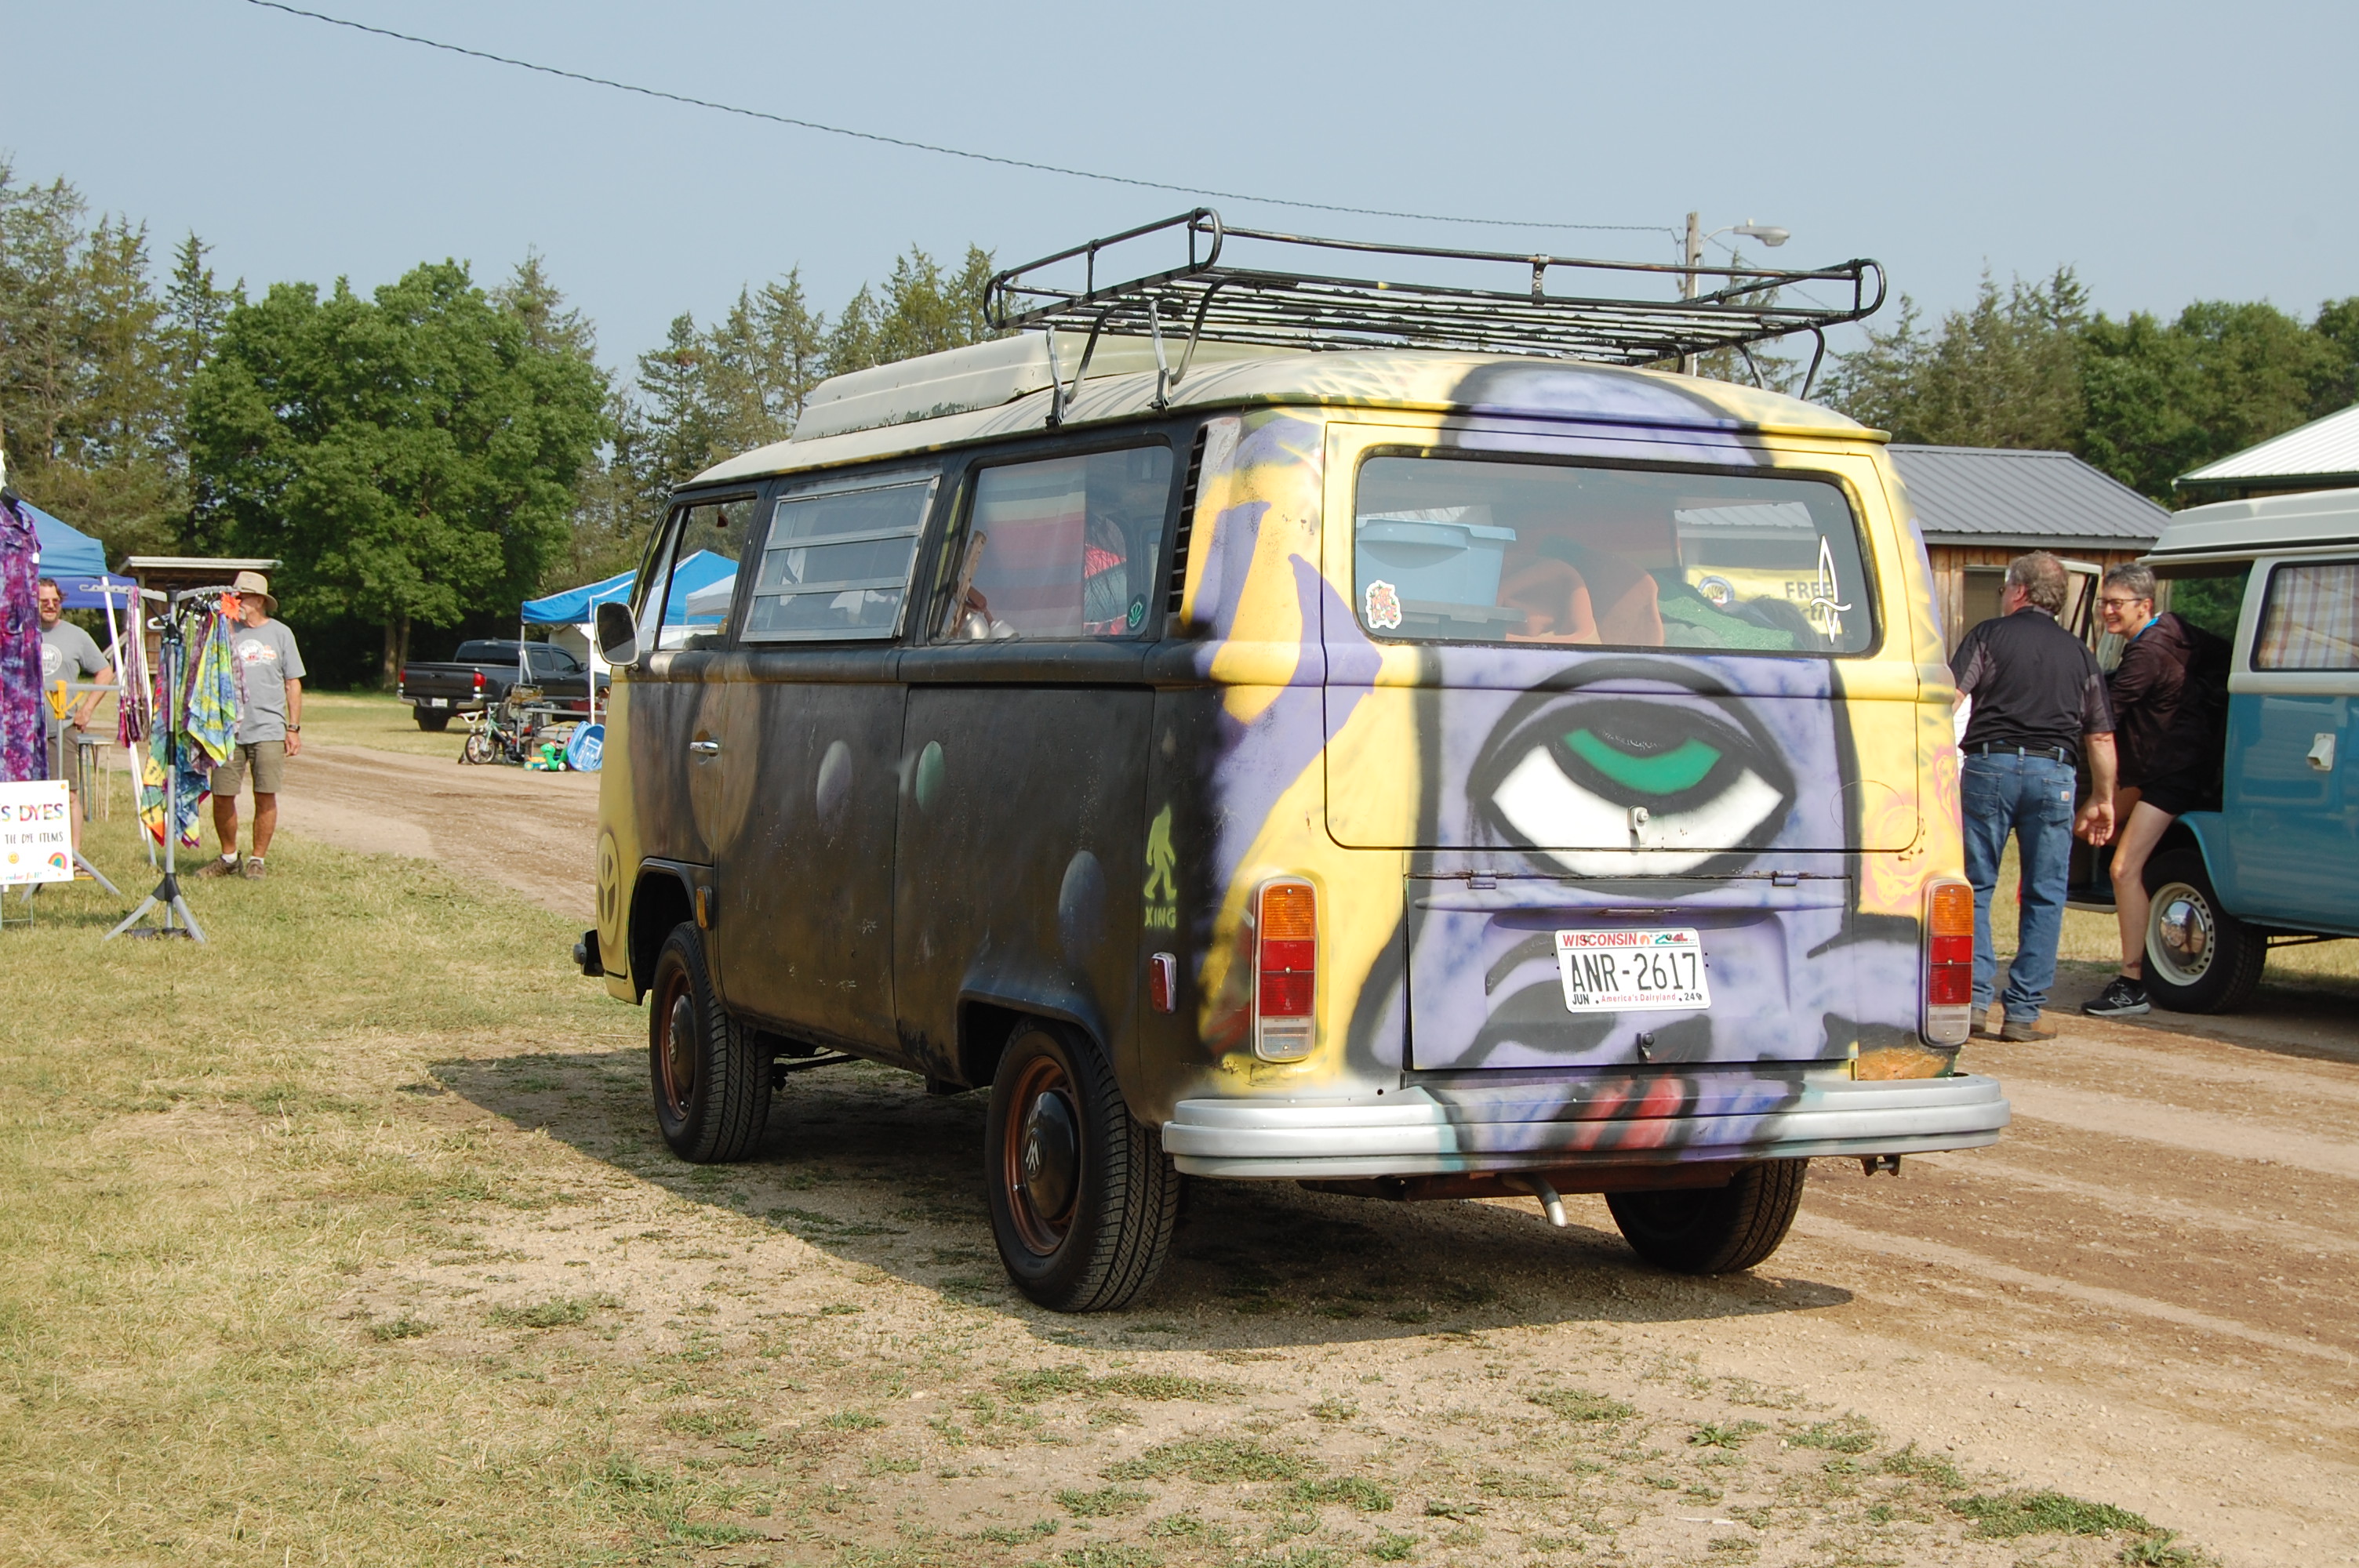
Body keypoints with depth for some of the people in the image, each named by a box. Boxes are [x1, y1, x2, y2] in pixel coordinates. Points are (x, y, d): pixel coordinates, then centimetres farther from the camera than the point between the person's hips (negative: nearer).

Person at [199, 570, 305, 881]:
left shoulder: (280, 634, 7)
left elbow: (293, 684, 9)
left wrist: (293, 728, 4)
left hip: (268, 730, -1)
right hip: (227, 728, 1)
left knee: (266, 797, -1)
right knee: (222, 797, 1)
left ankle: (258, 860, 12)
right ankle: (229, 858, 18)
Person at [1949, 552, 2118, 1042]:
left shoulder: (1990, 635, 6)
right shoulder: (2079, 653, 16)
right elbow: (2101, 736, 16)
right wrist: (2103, 799, 23)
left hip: (1991, 765, -2)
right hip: (2053, 773, 2)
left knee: (1975, 887, 6)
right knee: (2044, 896, 7)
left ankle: (1974, 998, -2)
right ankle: (2024, 1012, 5)